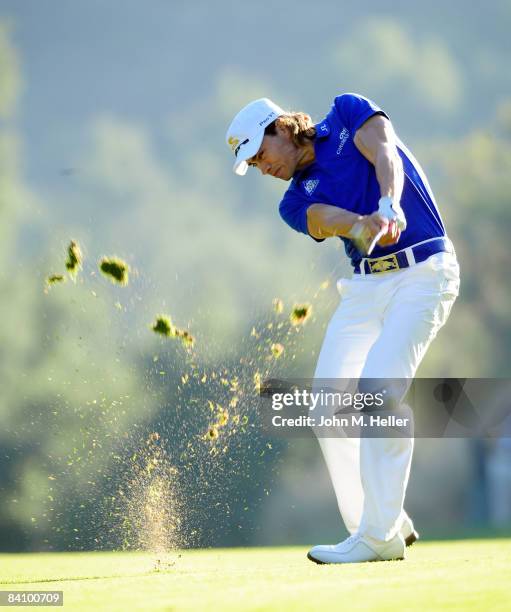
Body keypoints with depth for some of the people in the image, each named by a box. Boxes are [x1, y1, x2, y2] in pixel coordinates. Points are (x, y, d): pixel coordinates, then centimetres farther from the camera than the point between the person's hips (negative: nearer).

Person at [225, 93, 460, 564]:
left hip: (423, 273, -6)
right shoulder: (298, 201, 9)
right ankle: (384, 525, 6)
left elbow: (385, 157, -15)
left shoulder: (348, 114, 3)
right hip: (366, 285, 6)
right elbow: (331, 219, -13)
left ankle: (379, 536, -17)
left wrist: (389, 206, -37)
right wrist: (363, 225, -37)